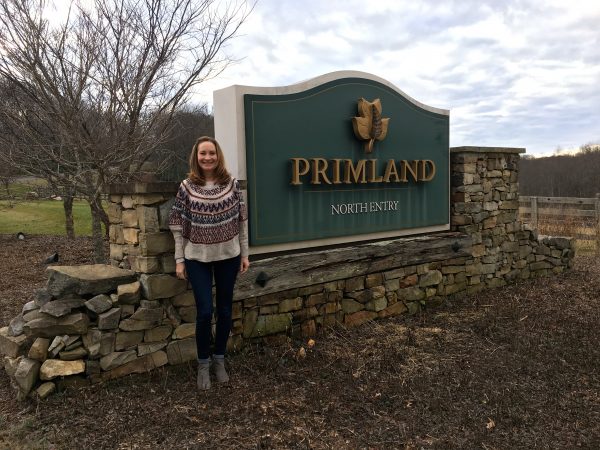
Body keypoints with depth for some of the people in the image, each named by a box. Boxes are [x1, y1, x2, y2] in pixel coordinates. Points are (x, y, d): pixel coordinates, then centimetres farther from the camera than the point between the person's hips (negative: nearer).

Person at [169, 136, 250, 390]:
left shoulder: (231, 183, -2)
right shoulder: (186, 187, -4)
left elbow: (241, 220, 3)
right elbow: (178, 225, -1)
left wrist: (244, 253, 3)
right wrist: (179, 259, -3)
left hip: (228, 255, 2)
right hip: (197, 257, -1)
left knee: (225, 310, 9)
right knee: (205, 311, -4)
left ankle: (219, 360, 28)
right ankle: (203, 364, 17)